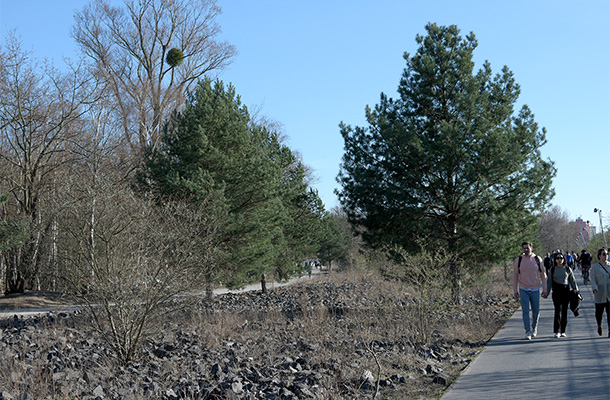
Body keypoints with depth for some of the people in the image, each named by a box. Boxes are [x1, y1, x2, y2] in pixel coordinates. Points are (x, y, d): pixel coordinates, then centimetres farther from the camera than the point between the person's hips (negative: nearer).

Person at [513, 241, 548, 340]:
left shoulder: (537, 259, -1)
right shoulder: (518, 260, -2)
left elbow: (543, 275, 4)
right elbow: (515, 276, 3)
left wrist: (545, 289, 1)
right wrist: (515, 291, 0)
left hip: (535, 289, 1)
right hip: (523, 289, -1)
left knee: (536, 311, 7)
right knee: (525, 311, -8)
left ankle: (534, 327, 33)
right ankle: (528, 332, -4)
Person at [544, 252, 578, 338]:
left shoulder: (567, 269, 7)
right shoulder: (552, 269, 6)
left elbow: (572, 280, 12)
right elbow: (549, 281, 10)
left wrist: (576, 291, 7)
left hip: (566, 290, 1)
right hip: (556, 291, -1)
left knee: (564, 311, 3)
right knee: (557, 310, -10)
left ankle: (563, 331, 11)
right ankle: (557, 331, -9)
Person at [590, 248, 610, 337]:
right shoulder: (595, 267, 0)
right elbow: (593, 280, -5)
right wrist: (595, 288, -22)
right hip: (600, 294, -2)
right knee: (599, 312, 6)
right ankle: (599, 325, 35)